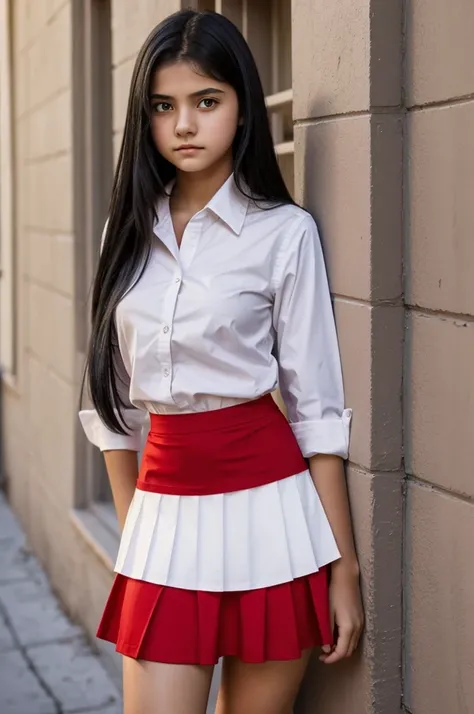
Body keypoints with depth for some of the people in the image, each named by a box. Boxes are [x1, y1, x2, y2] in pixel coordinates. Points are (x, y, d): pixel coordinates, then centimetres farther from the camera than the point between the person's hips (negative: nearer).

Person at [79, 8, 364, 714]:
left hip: (266, 507, -3)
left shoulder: (285, 231, -4)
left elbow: (316, 408, -5)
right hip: (164, 513, 3)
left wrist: (345, 568, -5)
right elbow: (116, 402, 12)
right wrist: (131, 534, 12)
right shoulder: (132, 231, 8)